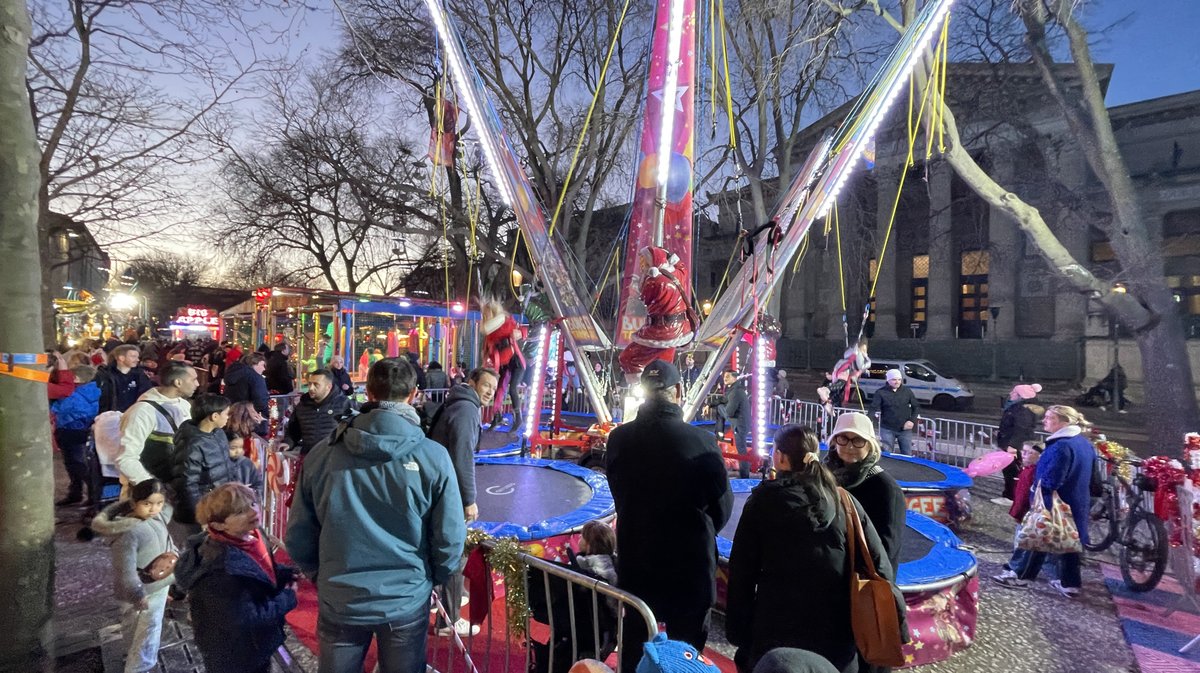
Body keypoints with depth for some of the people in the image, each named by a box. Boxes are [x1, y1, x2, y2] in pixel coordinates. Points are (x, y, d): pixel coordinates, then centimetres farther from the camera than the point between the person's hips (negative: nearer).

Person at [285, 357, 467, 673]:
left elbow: (299, 536, -3)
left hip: (339, 600, 2)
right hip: (406, 601, -1)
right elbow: (450, 540, -13)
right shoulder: (434, 458, -17)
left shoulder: (322, 455, -11)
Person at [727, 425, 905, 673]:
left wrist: (738, 630, 2)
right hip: (837, 635, 3)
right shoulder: (845, 501, 1)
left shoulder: (762, 501, -6)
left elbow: (742, 572, -5)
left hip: (776, 632, -2)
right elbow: (879, 565, 0)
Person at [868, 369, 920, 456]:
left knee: (907, 455, 12)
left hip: (905, 429, 2)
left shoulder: (907, 391, 3)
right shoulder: (880, 392, -6)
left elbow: (916, 406, 9)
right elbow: (874, 410, -9)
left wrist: (912, 420, -5)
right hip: (887, 429, -2)